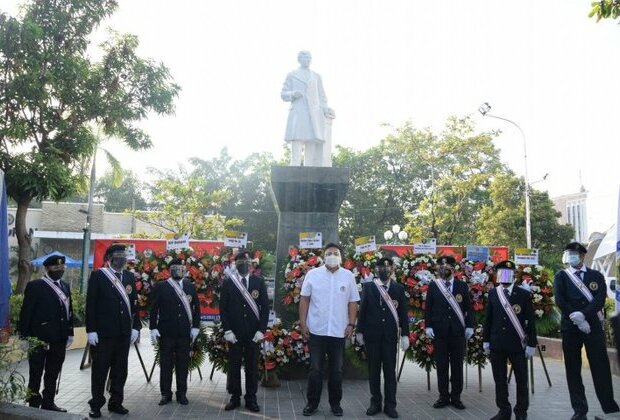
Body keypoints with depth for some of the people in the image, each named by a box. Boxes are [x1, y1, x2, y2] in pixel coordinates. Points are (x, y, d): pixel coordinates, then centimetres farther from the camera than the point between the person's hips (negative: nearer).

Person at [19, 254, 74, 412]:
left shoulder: (65, 287, 13)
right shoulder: (35, 286, -6)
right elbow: (26, 313, -9)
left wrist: (70, 333, 9)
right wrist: (25, 337, -13)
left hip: (59, 339, 6)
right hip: (39, 338, -6)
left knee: (53, 374, 13)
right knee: (36, 374, 6)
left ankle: (48, 402, 23)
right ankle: (34, 404, 15)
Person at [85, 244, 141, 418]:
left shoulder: (129, 276, 10)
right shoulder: (98, 275, -4)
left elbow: (134, 303, 11)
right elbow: (91, 304, -6)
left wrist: (135, 326, 5)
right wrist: (91, 330, -11)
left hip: (124, 332, 4)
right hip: (103, 332, -4)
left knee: (120, 370, 10)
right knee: (100, 370, 6)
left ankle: (116, 402, 22)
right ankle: (96, 404, 17)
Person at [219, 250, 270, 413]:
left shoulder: (259, 281, 2)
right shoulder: (227, 282, 1)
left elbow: (265, 307, 1)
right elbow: (223, 308, 0)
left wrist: (261, 330, -6)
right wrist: (227, 330, -8)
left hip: (253, 332, 0)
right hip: (234, 332, 0)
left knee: (252, 366, 6)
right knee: (234, 365, 7)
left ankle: (251, 399, 15)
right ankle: (235, 397, 18)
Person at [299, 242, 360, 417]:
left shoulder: (348, 276, 1)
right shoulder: (313, 274, -1)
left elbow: (352, 302, 4)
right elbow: (304, 300, 1)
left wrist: (351, 325, -3)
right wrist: (303, 323, -4)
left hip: (339, 331, 1)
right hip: (316, 330, -1)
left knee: (337, 370, 11)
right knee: (315, 369, 8)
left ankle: (335, 403, 24)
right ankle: (312, 402, 21)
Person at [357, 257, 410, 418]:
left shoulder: (399, 288, 4)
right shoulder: (368, 287, 3)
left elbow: (403, 313, 3)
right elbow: (362, 310, 3)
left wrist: (405, 334, -2)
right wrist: (359, 331, 0)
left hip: (390, 334, 0)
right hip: (372, 333, 0)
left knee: (390, 370, 4)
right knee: (373, 369, 7)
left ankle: (390, 405, 13)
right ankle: (375, 403, 18)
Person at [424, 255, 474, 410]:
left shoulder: (462, 286, 6)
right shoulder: (433, 286, 4)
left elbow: (468, 307, 6)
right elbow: (428, 307, 3)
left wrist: (469, 326, -2)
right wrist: (428, 326, -5)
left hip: (458, 331, 1)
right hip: (439, 331, 0)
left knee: (457, 365, 6)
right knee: (442, 365, 5)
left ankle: (456, 396, 15)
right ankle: (443, 396, 13)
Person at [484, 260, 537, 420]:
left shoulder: (524, 294, -3)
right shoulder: (492, 293, 5)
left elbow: (531, 321, -3)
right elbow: (488, 319, 8)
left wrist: (531, 344, -6)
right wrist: (486, 340, 6)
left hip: (518, 344, -2)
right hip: (497, 344, 3)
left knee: (521, 380, 7)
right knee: (499, 380, 10)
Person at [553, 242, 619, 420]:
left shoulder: (596, 276, 7)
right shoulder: (561, 276, 6)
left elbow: (600, 298, -7)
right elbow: (560, 300, -5)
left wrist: (583, 315, -19)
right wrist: (576, 319, -14)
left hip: (593, 326, 0)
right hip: (570, 328, 0)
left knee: (601, 368, 2)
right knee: (573, 370, 4)